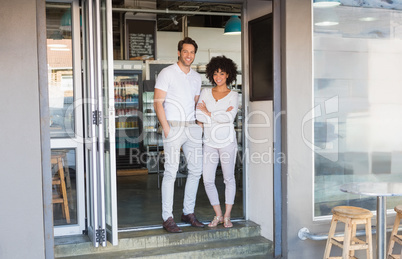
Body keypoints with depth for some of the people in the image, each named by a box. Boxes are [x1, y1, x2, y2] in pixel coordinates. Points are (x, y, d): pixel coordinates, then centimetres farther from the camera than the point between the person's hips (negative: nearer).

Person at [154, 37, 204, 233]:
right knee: (171, 172, -7)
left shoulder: (196, 77, 16)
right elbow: (158, 102, -7)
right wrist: (166, 128, -14)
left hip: (192, 128, 6)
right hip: (173, 127, -6)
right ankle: (167, 218, -1)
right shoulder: (167, 73, -2)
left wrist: (199, 124, 10)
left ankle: (188, 212, 19)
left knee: (196, 170, 6)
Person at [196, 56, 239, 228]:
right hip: (210, 142, 3)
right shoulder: (206, 92, 8)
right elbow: (198, 115, -4)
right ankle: (218, 215, 17)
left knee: (229, 178, 6)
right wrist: (220, 116, -12)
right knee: (207, 180, 0)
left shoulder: (233, 95, 1)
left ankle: (227, 216, 19)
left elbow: (229, 118, -14)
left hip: (227, 141, -2)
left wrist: (209, 113, -6)